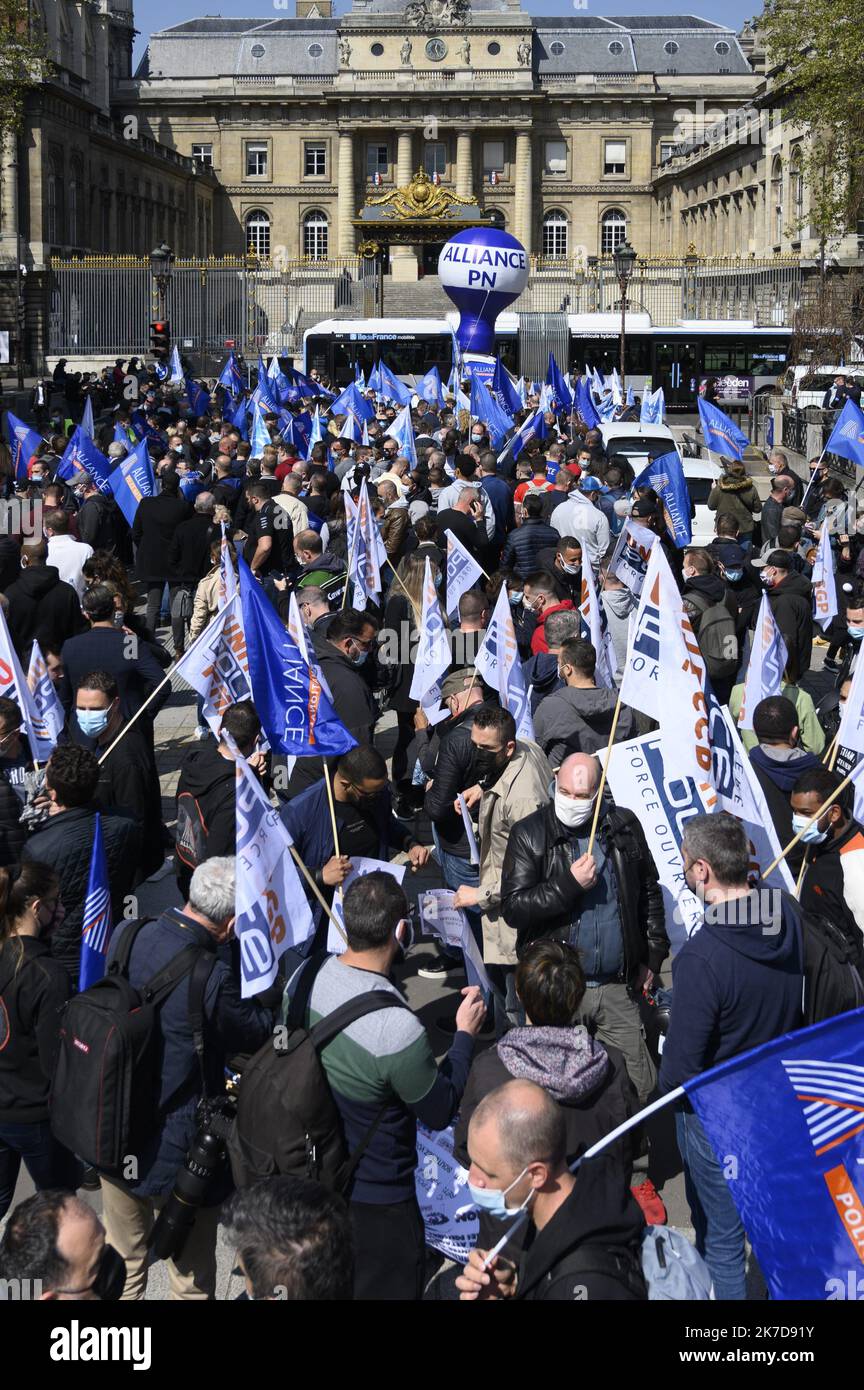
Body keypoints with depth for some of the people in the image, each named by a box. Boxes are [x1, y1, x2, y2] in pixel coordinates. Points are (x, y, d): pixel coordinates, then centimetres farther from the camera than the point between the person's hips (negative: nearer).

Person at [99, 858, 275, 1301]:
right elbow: (259, 1030, -13)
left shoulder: (126, 936, -11)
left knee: (122, 1261, 27)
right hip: (176, 1154, -6)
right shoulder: (213, 980, -31)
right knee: (191, 1277, 17)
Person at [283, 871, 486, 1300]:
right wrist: (465, 1034, -5)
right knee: (385, 1289, 15)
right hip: (376, 1200, -6)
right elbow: (440, 1112, -18)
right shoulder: (398, 1029, -35)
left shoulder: (303, 976, -14)